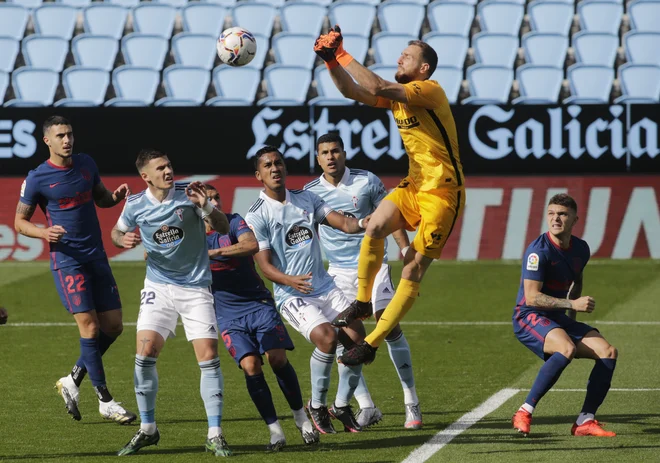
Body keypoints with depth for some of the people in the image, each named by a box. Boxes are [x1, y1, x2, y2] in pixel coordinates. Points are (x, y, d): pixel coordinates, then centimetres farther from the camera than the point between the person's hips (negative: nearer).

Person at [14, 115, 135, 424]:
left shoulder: (86, 164, 8)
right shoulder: (37, 178, -6)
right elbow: (20, 222, 1)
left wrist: (115, 197, -1)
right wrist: (44, 233, -19)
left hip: (96, 257, 6)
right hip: (66, 260, -6)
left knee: (113, 326, 4)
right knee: (89, 327, -12)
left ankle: (73, 381, 21)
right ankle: (105, 401, -5)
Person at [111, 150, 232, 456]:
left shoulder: (188, 194, -10)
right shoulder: (136, 206, -5)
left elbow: (224, 229, -8)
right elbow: (117, 232, 13)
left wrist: (206, 207, -27)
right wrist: (124, 240, -11)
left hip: (196, 287, -1)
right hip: (158, 287, 1)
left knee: (209, 357, -9)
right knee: (145, 354, -10)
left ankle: (215, 435, -2)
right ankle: (147, 429, 7)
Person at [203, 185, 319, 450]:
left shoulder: (234, 222, -2)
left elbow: (252, 245, -22)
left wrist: (214, 252, -26)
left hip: (258, 304, -1)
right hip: (229, 316, 1)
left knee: (278, 359, -12)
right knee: (250, 366, -16)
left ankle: (301, 418, 9)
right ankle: (275, 431, -9)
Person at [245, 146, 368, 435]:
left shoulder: (306, 199, 10)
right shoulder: (256, 216, -6)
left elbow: (344, 223, 4)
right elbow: (265, 265, -11)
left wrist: (366, 222, -20)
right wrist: (291, 281, -31)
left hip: (326, 288, 5)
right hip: (291, 296, -5)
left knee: (357, 337, -10)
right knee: (327, 337, -27)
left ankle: (341, 406, 12)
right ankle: (317, 406, -5)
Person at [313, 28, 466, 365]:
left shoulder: (431, 91, -18)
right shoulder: (398, 94, 9)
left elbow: (377, 88, -30)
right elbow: (353, 91, 7)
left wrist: (343, 55, -23)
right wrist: (331, 60, -9)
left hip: (443, 192, -7)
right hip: (414, 185, 7)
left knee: (413, 270, -7)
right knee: (375, 227, -21)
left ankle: (372, 344, -4)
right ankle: (362, 303, -4)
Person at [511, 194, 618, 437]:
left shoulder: (580, 249, 6)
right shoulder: (538, 250, -17)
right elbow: (531, 297, -23)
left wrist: (575, 304, 19)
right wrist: (572, 304, -26)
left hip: (559, 320, 8)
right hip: (529, 319, -8)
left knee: (608, 351, -8)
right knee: (567, 348, -36)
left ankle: (585, 421, -4)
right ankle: (524, 413, -29)